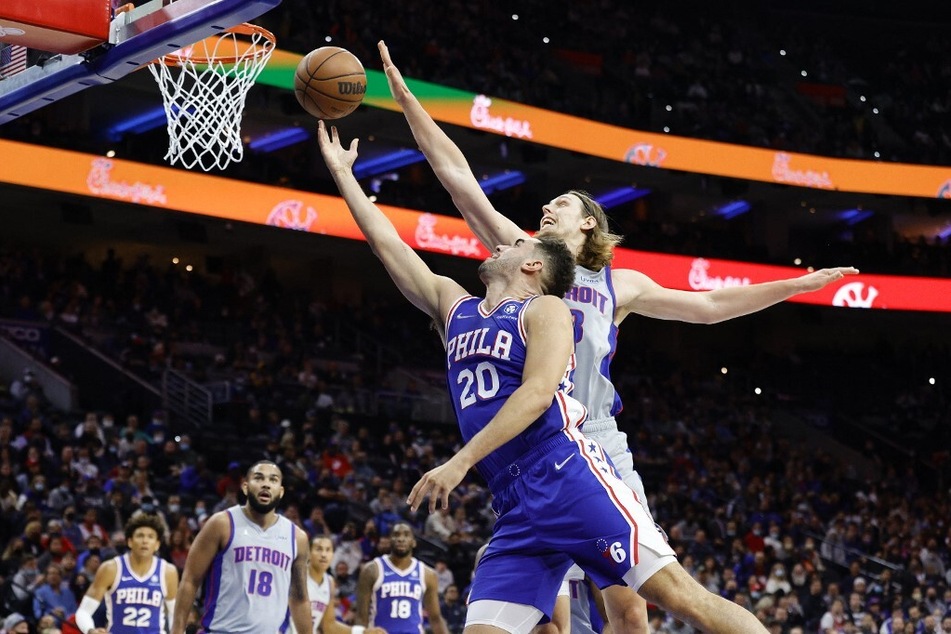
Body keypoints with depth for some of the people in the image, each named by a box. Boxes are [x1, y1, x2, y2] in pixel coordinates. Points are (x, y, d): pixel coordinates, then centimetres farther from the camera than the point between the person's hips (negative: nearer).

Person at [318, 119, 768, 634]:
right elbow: (387, 243, 29)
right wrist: (342, 173, 30)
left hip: (569, 477, -7)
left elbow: (538, 391, -12)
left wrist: (460, 463, -17)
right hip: (515, 508, 7)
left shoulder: (545, 308, 5)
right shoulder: (454, 307, 25)